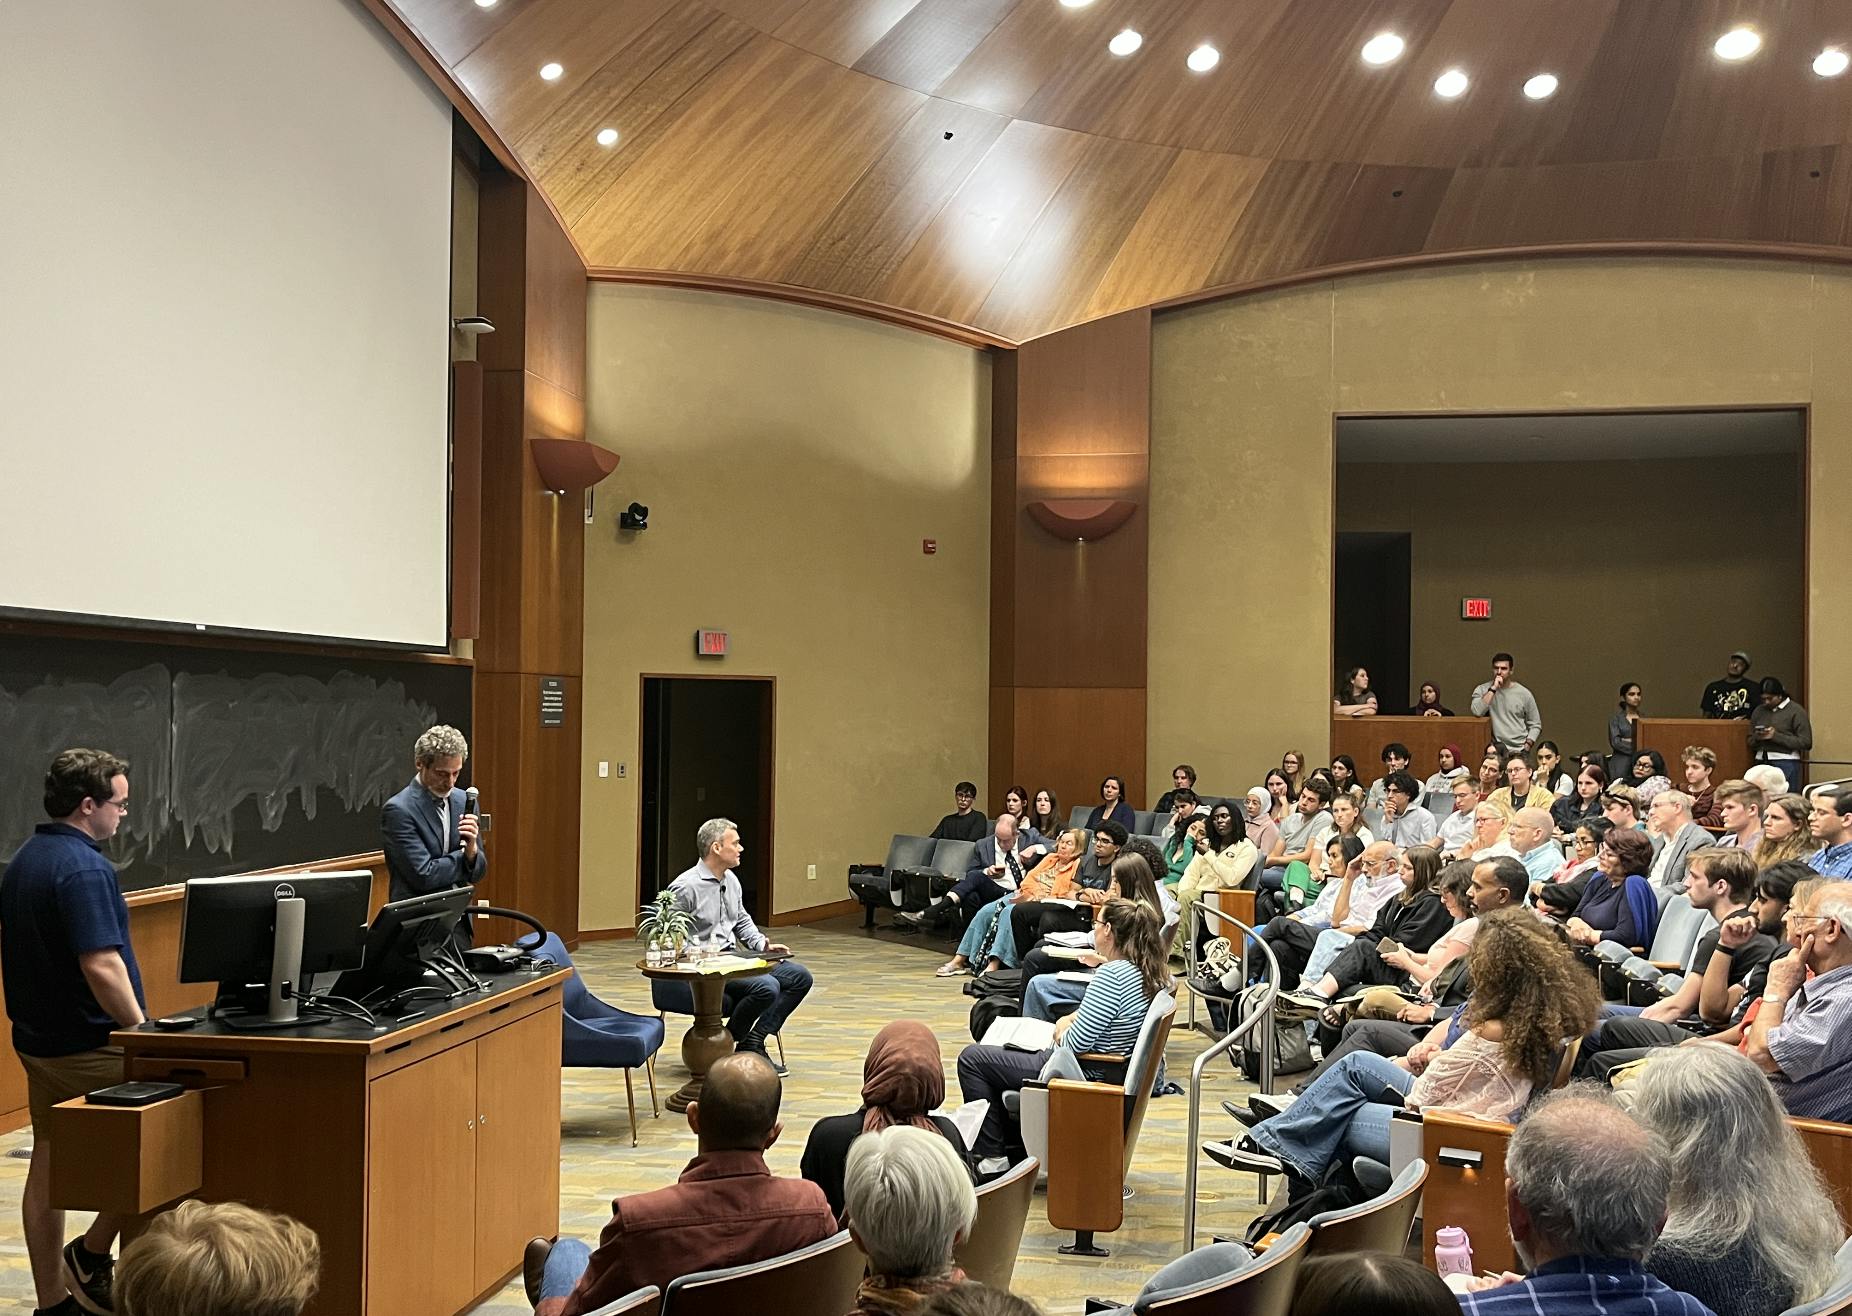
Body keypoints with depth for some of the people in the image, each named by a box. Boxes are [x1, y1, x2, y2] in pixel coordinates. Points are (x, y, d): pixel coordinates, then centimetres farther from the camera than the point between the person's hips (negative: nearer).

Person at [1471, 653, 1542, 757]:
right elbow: (1477, 712, -15)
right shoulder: (1482, 690, 5)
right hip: (1494, 750, -2)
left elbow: (1535, 725, 12)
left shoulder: (1524, 693, 7)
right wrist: (1493, 688, -12)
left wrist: (1527, 746, -3)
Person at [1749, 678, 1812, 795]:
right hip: (1762, 762, 4)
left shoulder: (1796, 711, 0)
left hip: (1786, 763, -4)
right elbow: (1750, 742, 20)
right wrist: (1757, 737, -5)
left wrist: (1775, 736, -13)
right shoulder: (1759, 711, 15)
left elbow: (1806, 742, -7)